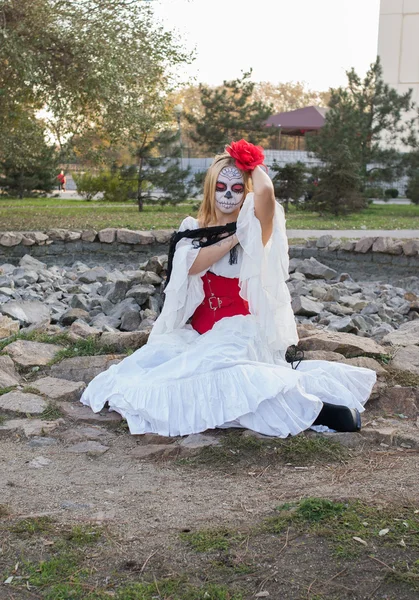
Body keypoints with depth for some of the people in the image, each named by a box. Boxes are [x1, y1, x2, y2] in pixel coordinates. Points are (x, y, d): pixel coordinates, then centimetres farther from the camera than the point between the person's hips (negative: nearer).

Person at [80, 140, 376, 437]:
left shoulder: (255, 227, 0)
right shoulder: (194, 230, 13)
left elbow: (265, 191, -23)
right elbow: (192, 265, -8)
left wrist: (253, 164, -2)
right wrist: (235, 237, -12)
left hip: (241, 331, -6)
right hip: (199, 333, 6)